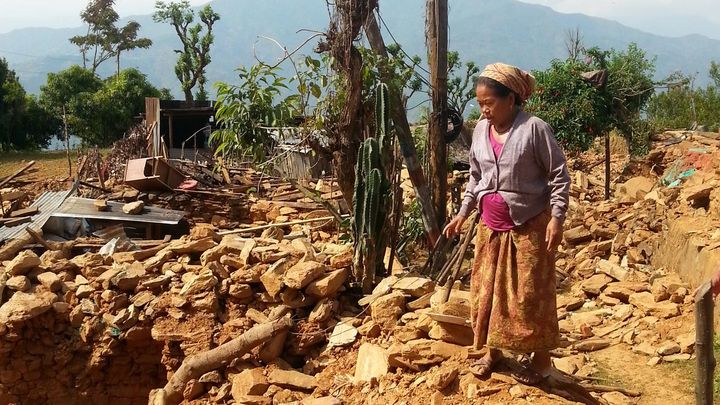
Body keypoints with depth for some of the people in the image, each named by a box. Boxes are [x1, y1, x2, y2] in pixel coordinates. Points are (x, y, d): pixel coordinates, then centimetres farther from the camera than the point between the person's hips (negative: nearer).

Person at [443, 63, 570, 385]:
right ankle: (493, 349, 31)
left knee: (530, 294, 3)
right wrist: (463, 214, 11)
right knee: (486, 290, 13)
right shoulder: (481, 130, 4)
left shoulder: (534, 129, -14)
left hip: (528, 226, -6)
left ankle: (541, 357, 21)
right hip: (490, 226, 6)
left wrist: (556, 218, -17)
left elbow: (559, 175, -11)